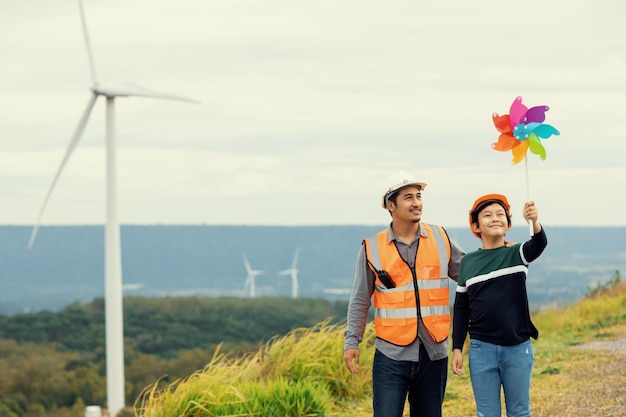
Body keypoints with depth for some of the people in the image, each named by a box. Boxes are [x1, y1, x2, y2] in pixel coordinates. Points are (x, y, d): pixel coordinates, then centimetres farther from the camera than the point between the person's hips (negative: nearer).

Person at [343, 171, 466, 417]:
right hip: (392, 354, -2)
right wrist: (352, 342, 1)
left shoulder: (440, 239, 5)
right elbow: (360, 301, 6)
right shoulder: (372, 248, 0)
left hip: (433, 353, 3)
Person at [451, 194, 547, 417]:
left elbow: (539, 245, -24)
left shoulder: (517, 254, -1)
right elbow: (461, 309, 9)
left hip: (518, 348, -1)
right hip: (481, 349, 1)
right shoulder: (468, 262, 3)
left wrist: (534, 222, -46)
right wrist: (457, 348, 5)